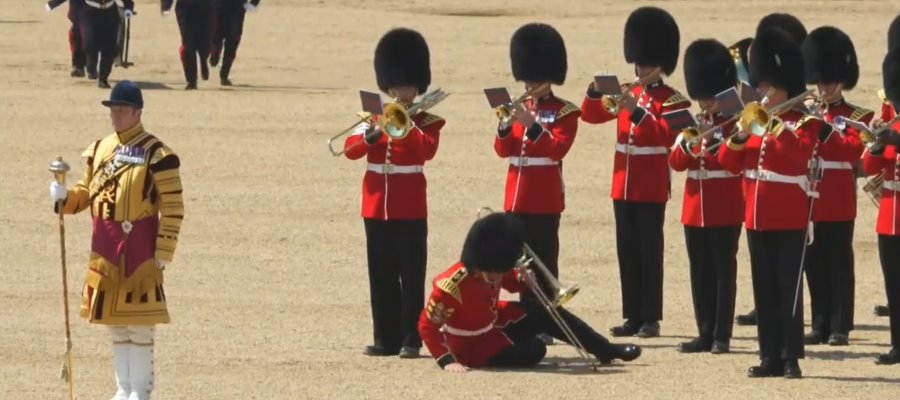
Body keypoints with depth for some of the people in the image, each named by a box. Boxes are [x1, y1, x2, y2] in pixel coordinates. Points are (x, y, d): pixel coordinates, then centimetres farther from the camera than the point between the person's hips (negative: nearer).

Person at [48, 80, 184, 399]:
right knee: (114, 321, 13)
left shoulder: (155, 154, -10)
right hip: (105, 244, 7)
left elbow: (173, 208, -10)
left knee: (139, 323, -3)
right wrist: (65, 197, -3)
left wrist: (164, 253, -12)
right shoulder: (100, 150, 10)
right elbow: (87, 192, 19)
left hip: (139, 244, -7)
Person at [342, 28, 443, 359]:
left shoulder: (427, 122, 0)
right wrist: (372, 134, -19)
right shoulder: (373, 117, 10)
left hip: (410, 210, -4)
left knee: (411, 275, -4)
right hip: (376, 207, 4)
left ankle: (411, 340, -3)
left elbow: (427, 150, -19)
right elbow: (350, 149, -2)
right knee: (382, 276, 7)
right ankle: (386, 338, 12)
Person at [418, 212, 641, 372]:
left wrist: (523, 279, -16)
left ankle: (605, 350, 14)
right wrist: (447, 361, -44)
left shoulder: (493, 270, -12)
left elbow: (511, 281, 10)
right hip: (474, 348, -8)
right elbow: (427, 326, -35)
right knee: (534, 350, -24)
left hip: (494, 323, 8)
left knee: (546, 314, 3)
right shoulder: (451, 285, -37)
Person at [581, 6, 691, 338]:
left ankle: (651, 319, -2)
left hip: (651, 189, -6)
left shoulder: (672, 101, -7)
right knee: (627, 252, 8)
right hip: (623, 186, 7)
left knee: (649, 252, -5)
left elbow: (666, 136, -21)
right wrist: (595, 91, -7)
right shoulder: (628, 94, 13)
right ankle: (633, 316, 13)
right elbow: (591, 115, 12)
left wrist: (638, 111, -31)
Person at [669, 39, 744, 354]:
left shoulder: (735, 125, -3)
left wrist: (711, 145, -23)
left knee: (723, 271, -2)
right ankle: (705, 333, 12)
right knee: (701, 272, 7)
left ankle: (721, 336, -1)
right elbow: (676, 162, 6)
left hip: (725, 211, -6)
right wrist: (687, 145, -12)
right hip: (695, 209, 6)